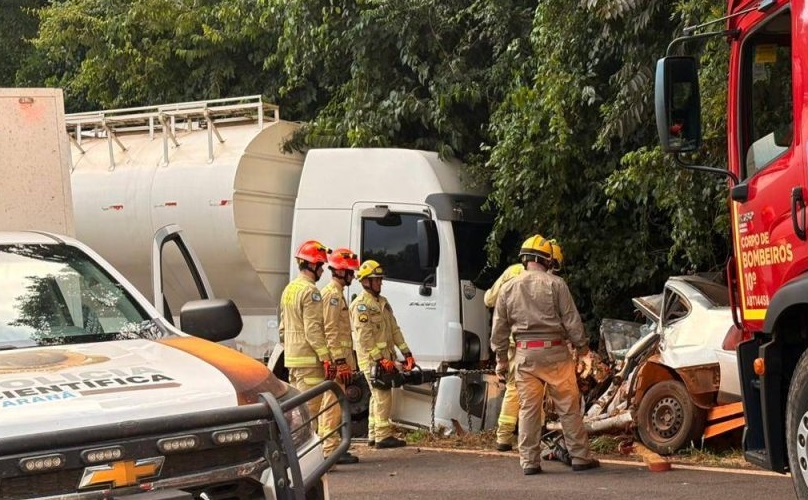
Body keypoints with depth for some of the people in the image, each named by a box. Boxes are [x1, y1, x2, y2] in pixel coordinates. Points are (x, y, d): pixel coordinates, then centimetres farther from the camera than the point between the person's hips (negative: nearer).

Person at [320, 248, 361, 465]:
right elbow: (331, 331, -20)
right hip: (335, 359, -11)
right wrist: (340, 361, -23)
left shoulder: (338, 294, 21)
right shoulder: (332, 294, -13)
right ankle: (331, 449, -10)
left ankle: (333, 448, 18)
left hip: (340, 359, 11)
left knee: (336, 404, 13)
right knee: (332, 404, -10)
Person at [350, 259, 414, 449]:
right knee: (383, 397, -12)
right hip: (372, 360, -9)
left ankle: (373, 435, 20)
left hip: (385, 358, 9)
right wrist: (380, 359, -22)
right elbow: (364, 337, -18)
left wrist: (406, 353, 7)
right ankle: (383, 436, -11)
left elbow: (395, 330, 15)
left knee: (378, 397, 13)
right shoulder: (360, 305, -12)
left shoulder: (383, 302, 16)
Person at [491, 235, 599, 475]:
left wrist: (501, 358, 18)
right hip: (555, 352, -3)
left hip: (524, 354, 3)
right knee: (569, 407, 4)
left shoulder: (508, 288, 7)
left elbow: (499, 328, 11)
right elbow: (571, 320, -4)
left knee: (528, 409, 6)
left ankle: (529, 461, 6)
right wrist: (582, 346, 9)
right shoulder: (555, 285, -5)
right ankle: (580, 457, 7)